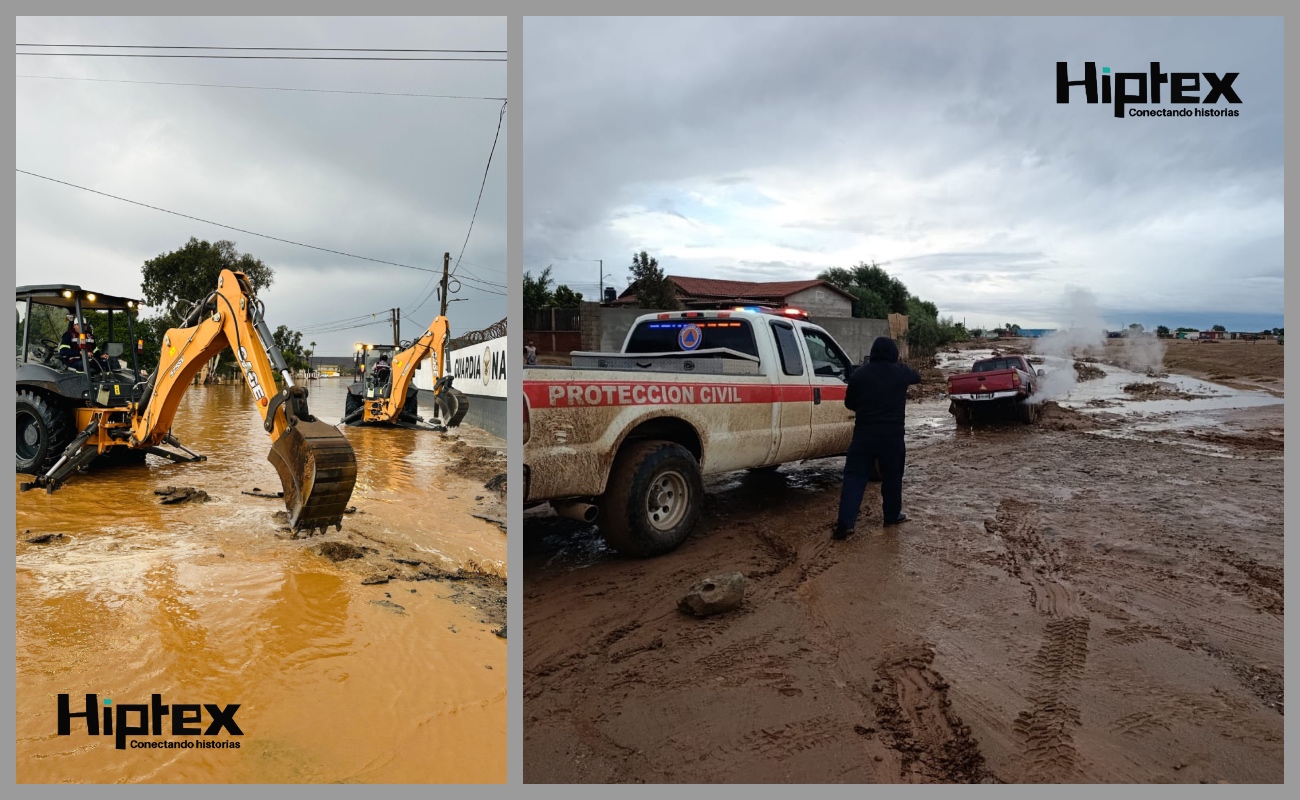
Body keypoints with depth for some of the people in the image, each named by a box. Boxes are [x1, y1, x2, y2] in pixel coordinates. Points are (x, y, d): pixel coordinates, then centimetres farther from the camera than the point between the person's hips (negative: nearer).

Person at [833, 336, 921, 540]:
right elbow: (917, 377, 25)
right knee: (892, 476, 17)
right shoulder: (901, 372, 1)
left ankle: (846, 522, -9)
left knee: (854, 476, 1)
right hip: (892, 435, 0)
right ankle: (892, 515, 30)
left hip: (864, 434, 0)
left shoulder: (858, 374, -1)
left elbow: (849, 403, 9)